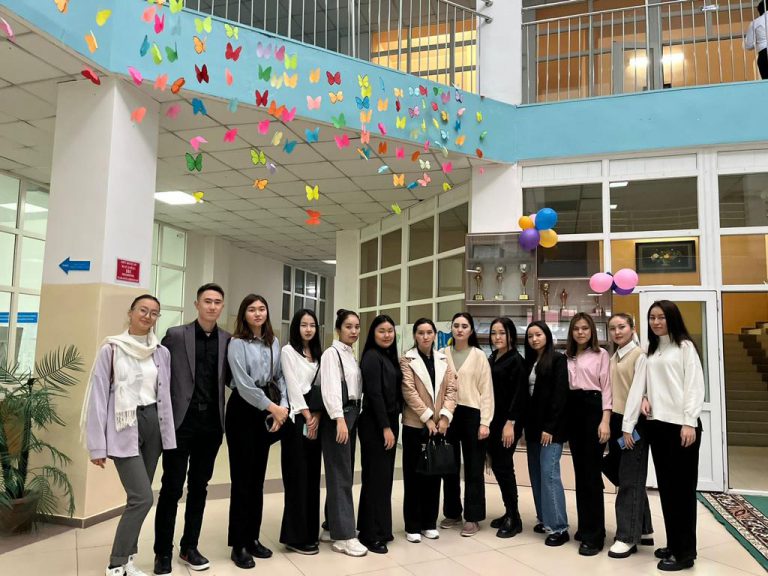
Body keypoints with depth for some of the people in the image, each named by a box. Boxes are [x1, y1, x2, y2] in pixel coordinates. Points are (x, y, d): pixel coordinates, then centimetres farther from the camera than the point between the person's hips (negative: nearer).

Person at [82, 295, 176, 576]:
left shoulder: (162, 352, 6)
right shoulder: (111, 349, -6)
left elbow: (165, 395, 9)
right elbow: (98, 396, -6)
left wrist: (168, 435, 6)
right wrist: (98, 445, -8)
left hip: (153, 424, 5)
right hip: (125, 427, -4)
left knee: (138, 497, 8)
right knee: (142, 497, -10)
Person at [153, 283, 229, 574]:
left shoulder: (228, 340, 4)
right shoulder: (175, 335, -2)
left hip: (211, 423, 3)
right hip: (181, 421, -3)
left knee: (199, 487, 13)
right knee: (171, 488, 5)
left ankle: (189, 547, 26)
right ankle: (163, 552, 19)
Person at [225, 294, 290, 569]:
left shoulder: (273, 342, 10)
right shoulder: (237, 343, -8)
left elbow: (279, 377, 8)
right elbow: (243, 385, -15)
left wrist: (283, 405, -7)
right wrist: (271, 407, -12)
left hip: (267, 412, 6)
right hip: (243, 410, -5)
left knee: (258, 477, 12)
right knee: (242, 478, -1)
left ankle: (252, 538, 23)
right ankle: (238, 544, 10)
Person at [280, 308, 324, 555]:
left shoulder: (318, 354, 15)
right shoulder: (288, 351, -3)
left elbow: (321, 386, 9)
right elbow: (292, 386, -9)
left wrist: (317, 415, -5)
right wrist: (306, 415, -10)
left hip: (315, 418, 6)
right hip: (297, 418, -6)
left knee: (312, 475, 9)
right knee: (298, 475, -5)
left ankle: (310, 531, 19)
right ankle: (296, 536, 2)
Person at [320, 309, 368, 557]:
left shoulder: (352, 355, 16)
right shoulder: (331, 353, -8)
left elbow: (355, 388, 13)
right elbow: (330, 387, -19)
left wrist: (354, 418, 8)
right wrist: (339, 419, -26)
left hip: (353, 414, 8)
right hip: (338, 416, -8)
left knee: (346, 472, 13)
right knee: (340, 474, -6)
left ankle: (335, 523, 25)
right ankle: (343, 536, -2)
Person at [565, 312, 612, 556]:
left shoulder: (601, 355, 0)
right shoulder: (567, 357, 14)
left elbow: (606, 388, -6)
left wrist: (605, 420, -14)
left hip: (593, 410, -6)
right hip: (572, 411, 6)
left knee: (591, 472, -6)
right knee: (579, 470, 11)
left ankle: (594, 534, 0)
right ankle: (585, 526, 23)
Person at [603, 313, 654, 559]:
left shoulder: (640, 355, -8)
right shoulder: (613, 358, 14)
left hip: (633, 423, -8)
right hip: (616, 422, 8)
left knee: (630, 479, -1)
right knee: (628, 478, 14)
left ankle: (627, 537, 6)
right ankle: (643, 530, 26)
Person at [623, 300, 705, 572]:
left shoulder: (685, 347, 0)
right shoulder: (650, 352, 16)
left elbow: (695, 386, -7)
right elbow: (638, 386, 10)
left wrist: (690, 423, -16)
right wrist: (628, 424, 2)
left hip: (680, 425, -6)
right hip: (656, 425, 6)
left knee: (682, 487, 0)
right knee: (665, 487, 11)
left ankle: (685, 552, 8)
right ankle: (673, 544, 22)